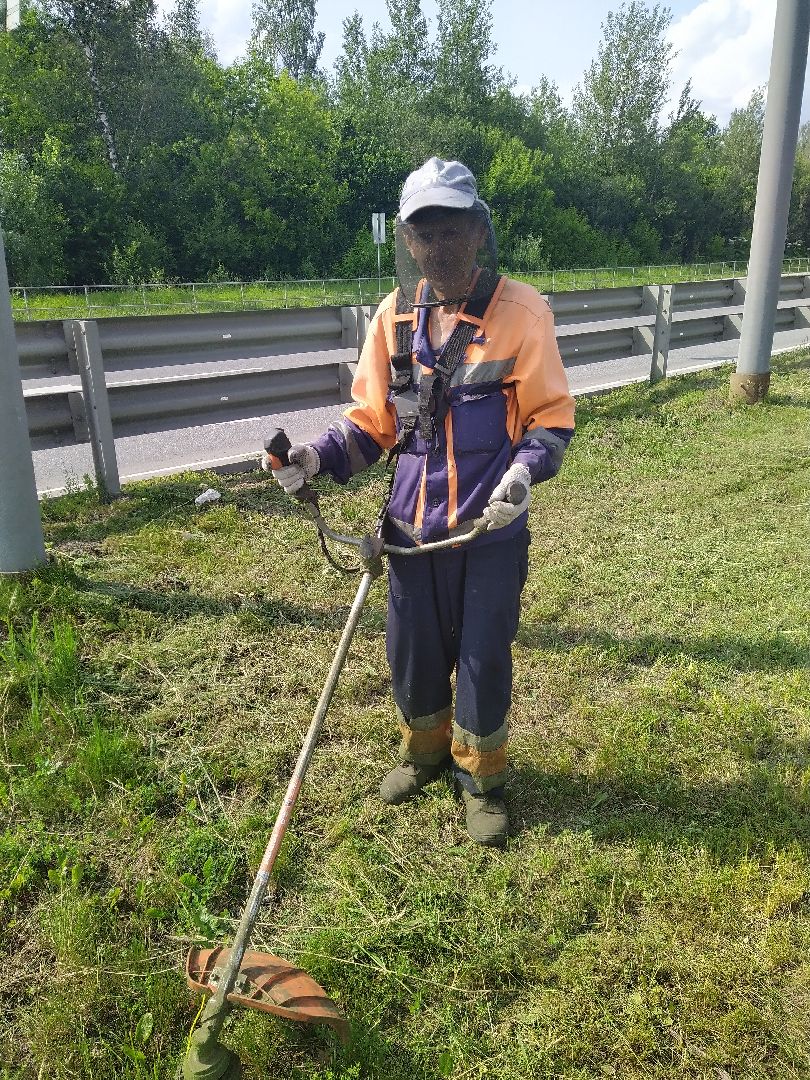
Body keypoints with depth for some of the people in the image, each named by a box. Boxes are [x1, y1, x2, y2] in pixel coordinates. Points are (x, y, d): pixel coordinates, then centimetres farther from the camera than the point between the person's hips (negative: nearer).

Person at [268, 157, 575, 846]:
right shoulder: (396, 315, 2)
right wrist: (317, 457, -10)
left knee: (483, 659, 8)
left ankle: (481, 776, 34)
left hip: (491, 528, -3)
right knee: (412, 651, 15)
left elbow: (552, 415, -5)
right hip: (413, 523, 4)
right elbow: (373, 420, 6)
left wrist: (524, 472, -24)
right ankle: (424, 750, 44)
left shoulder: (521, 310, -9)